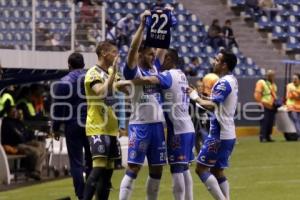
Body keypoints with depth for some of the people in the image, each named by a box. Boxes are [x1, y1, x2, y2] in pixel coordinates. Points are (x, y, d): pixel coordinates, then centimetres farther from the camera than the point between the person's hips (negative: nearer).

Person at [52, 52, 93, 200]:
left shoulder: (63, 83, -5)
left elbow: (58, 107, -5)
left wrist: (55, 128, 3)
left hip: (73, 126, -3)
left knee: (76, 163, 0)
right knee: (91, 162, 13)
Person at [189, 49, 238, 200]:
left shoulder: (223, 83, -16)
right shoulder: (232, 81, 14)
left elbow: (212, 106, -28)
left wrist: (196, 98, -13)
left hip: (219, 135, -10)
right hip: (228, 134, 10)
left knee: (201, 168, -6)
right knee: (217, 171, 14)